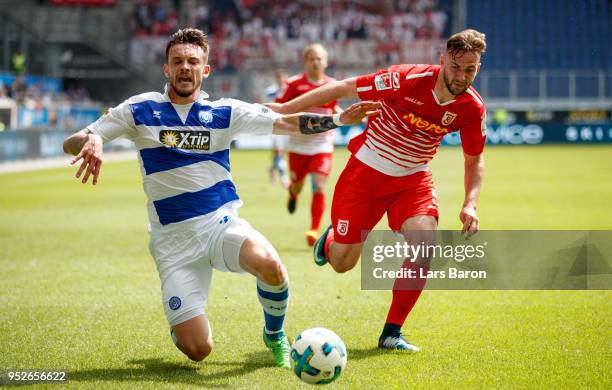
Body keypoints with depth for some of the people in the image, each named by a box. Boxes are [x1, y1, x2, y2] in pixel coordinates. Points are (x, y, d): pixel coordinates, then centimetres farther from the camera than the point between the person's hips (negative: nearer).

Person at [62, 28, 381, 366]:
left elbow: (288, 123, -1)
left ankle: (274, 334, -1)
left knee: (269, 265, -34)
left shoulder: (224, 112, 5)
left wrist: (339, 119, -16)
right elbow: (71, 143, -2)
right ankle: (179, 324, 28)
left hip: (222, 223, 1)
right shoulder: (140, 110, 1)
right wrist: (90, 141, -26)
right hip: (173, 239, -1)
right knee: (197, 350, -12)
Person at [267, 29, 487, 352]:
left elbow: (474, 159, 4)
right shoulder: (409, 79, -25)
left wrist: (470, 204, -12)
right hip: (366, 171, -3)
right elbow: (343, 89, -18)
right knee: (341, 263, 0)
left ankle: (391, 333, -7)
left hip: (412, 179, 3)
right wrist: (287, 108, -17)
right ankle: (330, 238, 41)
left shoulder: (472, 108, -13)